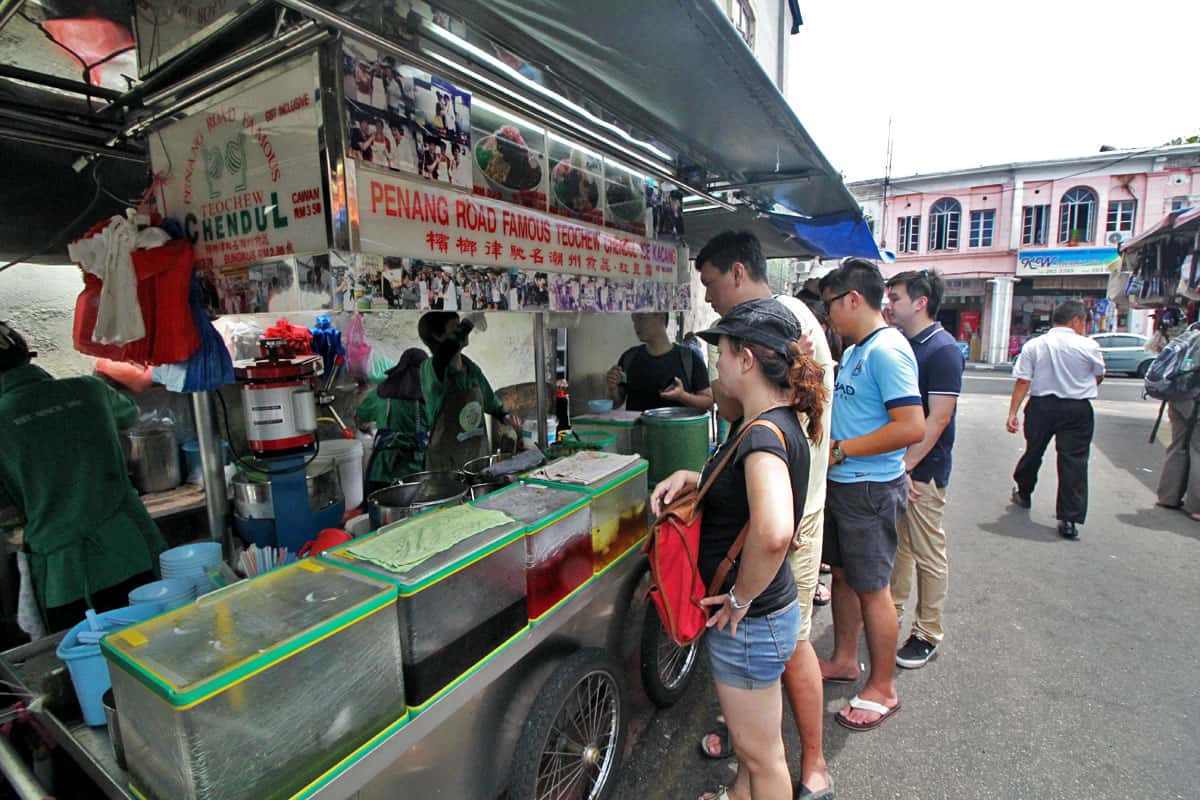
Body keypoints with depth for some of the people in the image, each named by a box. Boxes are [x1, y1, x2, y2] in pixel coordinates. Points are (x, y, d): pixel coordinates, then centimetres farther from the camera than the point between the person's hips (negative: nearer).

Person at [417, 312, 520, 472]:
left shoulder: (472, 368, 4)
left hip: (480, 457, 6)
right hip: (447, 463, -5)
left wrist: (504, 416, 1)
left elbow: (488, 400, 19)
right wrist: (469, 322, -30)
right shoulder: (430, 369, -15)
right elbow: (447, 349, -39)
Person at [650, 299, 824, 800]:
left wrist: (741, 598, -28)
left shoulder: (764, 434, -29)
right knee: (751, 736, 33)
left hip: (749, 621, -10)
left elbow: (773, 531, -46)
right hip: (759, 610, 10)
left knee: (760, 752, 16)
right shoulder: (780, 421, 2)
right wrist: (692, 477, -2)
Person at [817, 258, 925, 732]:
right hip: (842, 484, 9)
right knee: (843, 575, 19)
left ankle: (882, 689, 23)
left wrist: (840, 450, -21)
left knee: (872, 588, 4)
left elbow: (911, 427, -26)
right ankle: (844, 660, 38)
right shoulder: (854, 351, 12)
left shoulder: (887, 350, -19)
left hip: (871, 490, -9)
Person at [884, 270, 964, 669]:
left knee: (928, 552, 5)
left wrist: (906, 465, -19)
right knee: (896, 543, 19)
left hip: (922, 470, -8)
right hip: (893, 464, 8)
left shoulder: (943, 349, -14)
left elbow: (938, 418, -19)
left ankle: (928, 632, 20)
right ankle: (892, 609, 34)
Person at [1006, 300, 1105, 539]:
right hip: (1077, 408, -1)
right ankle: (1070, 519, 1)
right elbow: (1099, 376, 10)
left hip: (1041, 405, 2)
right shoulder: (1088, 346, -6)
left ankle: (1023, 493, 40)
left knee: (1033, 451, 19)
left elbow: (1022, 382, -8)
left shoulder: (1033, 345, -4)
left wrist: (1012, 413, -8)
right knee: (1074, 459, 1)